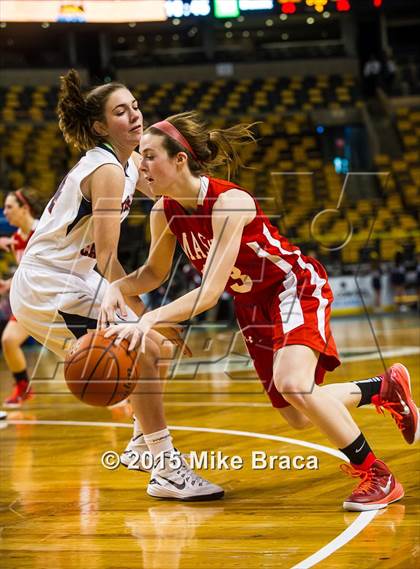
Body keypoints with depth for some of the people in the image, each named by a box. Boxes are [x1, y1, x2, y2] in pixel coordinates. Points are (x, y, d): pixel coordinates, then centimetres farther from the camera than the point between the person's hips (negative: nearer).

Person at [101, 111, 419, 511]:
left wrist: (150, 319, -50)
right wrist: (117, 287, -17)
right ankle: (385, 388, 37)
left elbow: (209, 292, -38)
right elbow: (155, 272, 5)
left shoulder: (229, 202, -32)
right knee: (298, 417, 11)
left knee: (293, 384, -32)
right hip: (252, 303, 8)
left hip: (297, 287, -8)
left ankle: (378, 476, -17)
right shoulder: (164, 212, -11)